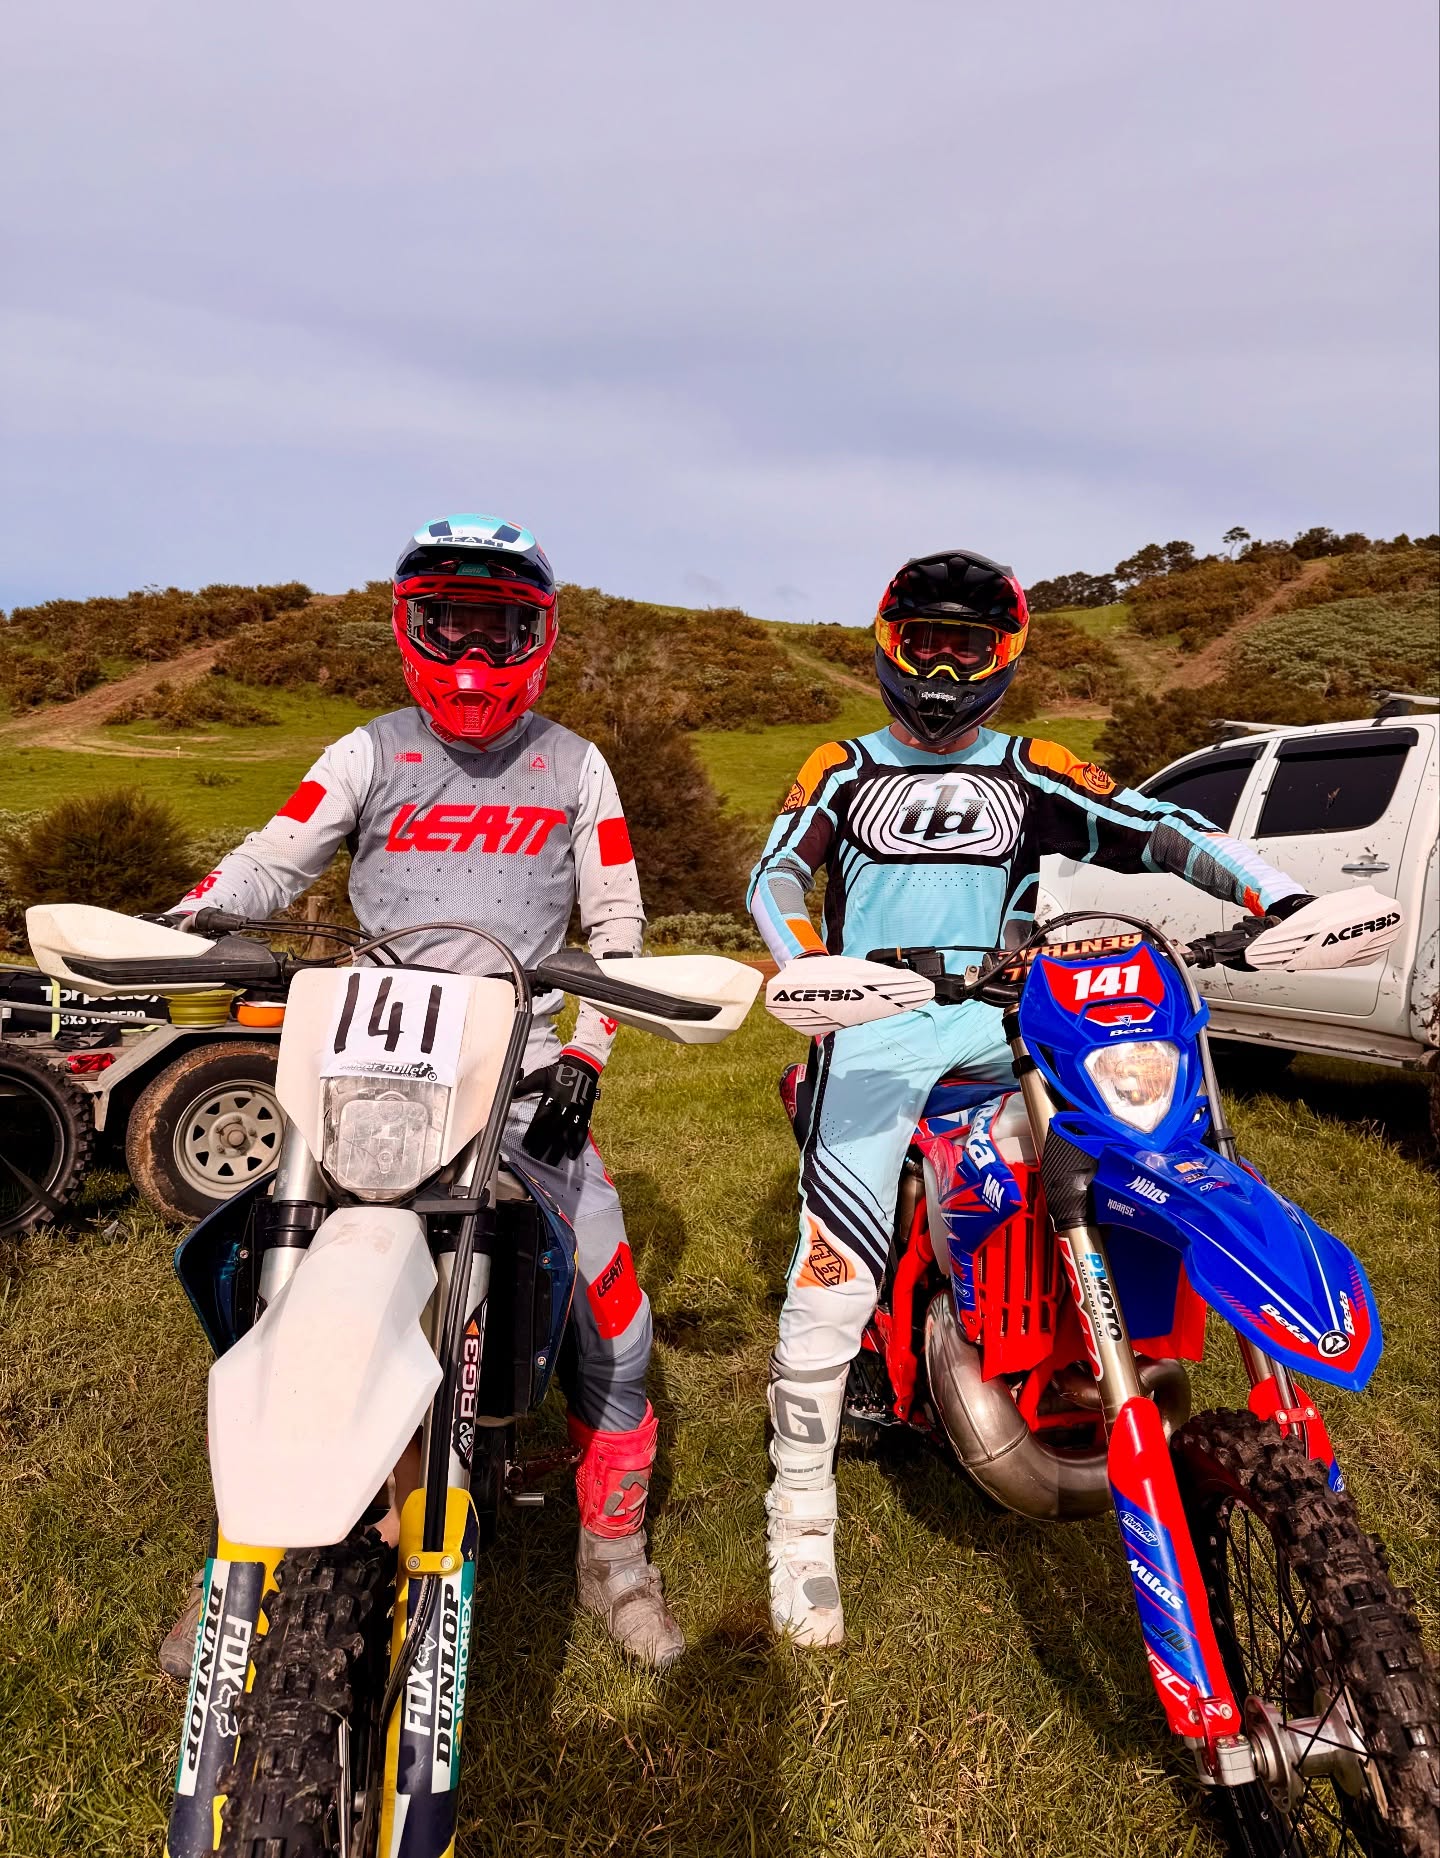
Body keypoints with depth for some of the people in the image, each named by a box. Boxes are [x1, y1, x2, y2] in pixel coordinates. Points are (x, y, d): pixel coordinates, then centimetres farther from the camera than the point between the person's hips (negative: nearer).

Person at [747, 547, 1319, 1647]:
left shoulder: (1031, 774, 15)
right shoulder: (844, 770, 13)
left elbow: (1158, 830, 7)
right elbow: (778, 872, 1)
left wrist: (1276, 894, -8)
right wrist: (806, 967, -20)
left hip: (1001, 1020, 3)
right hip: (874, 1027, -3)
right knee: (834, 1270, -12)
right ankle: (801, 1516, 5)